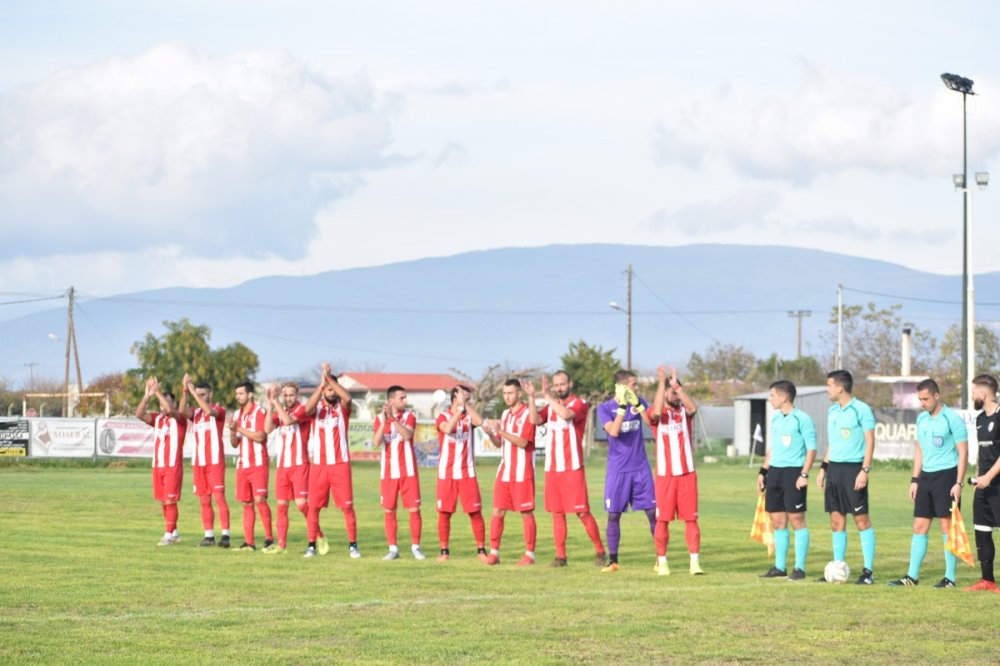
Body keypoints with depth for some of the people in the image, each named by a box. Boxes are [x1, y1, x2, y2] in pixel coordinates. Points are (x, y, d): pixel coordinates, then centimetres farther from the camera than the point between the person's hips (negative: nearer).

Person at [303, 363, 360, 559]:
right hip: (318, 464, 1)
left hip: (340, 464, -1)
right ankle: (312, 545, 8)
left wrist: (330, 377, -21)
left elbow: (347, 397, -20)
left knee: (347, 506, -3)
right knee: (313, 506, 1)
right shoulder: (316, 408, 5)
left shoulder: (342, 407, 4)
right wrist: (321, 383, -26)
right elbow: (308, 408, -19)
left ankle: (353, 545, 1)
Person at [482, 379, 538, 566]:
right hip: (504, 472, 7)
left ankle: (530, 554, 3)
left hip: (522, 473, -7)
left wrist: (501, 431, -24)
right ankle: (494, 552, 6)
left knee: (526, 513, -2)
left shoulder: (527, 414, -8)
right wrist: (491, 434, -5)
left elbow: (523, 442, -18)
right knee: (497, 512, 2)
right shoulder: (505, 414, 14)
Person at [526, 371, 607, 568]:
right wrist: (531, 397, -12)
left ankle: (600, 551, 4)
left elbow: (566, 414, -26)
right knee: (557, 513, 5)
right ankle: (560, 556, 9)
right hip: (552, 469, 5)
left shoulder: (579, 404, -4)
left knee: (582, 512, -6)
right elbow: (535, 419, -3)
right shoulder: (551, 406, 14)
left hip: (572, 469, -5)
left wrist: (548, 397, -20)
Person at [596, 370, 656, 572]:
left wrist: (637, 404, -18)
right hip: (617, 470, -2)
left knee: (652, 512, 0)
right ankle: (613, 560, 8)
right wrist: (622, 406, -23)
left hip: (640, 468, 2)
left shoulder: (639, 402, 6)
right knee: (614, 515, 0)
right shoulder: (605, 408, -3)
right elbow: (614, 431, -19)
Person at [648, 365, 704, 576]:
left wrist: (677, 385, -21)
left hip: (687, 473, 2)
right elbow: (657, 412, -23)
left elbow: (693, 408, -16)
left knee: (691, 518, -1)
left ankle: (694, 562, -1)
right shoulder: (656, 414, 1)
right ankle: (662, 562, 9)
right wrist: (661, 382, -24)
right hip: (665, 474, -2)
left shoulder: (684, 411, 7)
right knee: (662, 519, 0)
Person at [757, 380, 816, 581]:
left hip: (793, 472, -8)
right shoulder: (775, 419, 14)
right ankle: (780, 566, 15)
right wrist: (763, 471, 18)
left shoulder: (802, 419, -9)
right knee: (778, 521, 9)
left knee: (796, 519, -5)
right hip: (775, 472, 8)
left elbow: (812, 449, -11)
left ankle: (800, 568, -1)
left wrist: (804, 474, -18)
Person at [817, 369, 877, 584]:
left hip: (853, 468, -8)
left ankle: (868, 570, -2)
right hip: (834, 468, 8)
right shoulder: (832, 411, 14)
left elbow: (870, 442, -11)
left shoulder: (861, 410, -9)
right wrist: (824, 468, 17)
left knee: (861, 519, -5)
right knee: (836, 519, 7)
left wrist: (865, 470, -17)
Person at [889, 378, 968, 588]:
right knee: (919, 526, 5)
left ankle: (950, 578, 1)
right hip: (926, 476, 7)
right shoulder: (922, 419, 11)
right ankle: (912, 576, 8)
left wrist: (959, 483, -16)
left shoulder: (952, 419, -9)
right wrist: (915, 480, 13)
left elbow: (963, 452, -10)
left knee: (947, 526, -4)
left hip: (946, 475, -7)